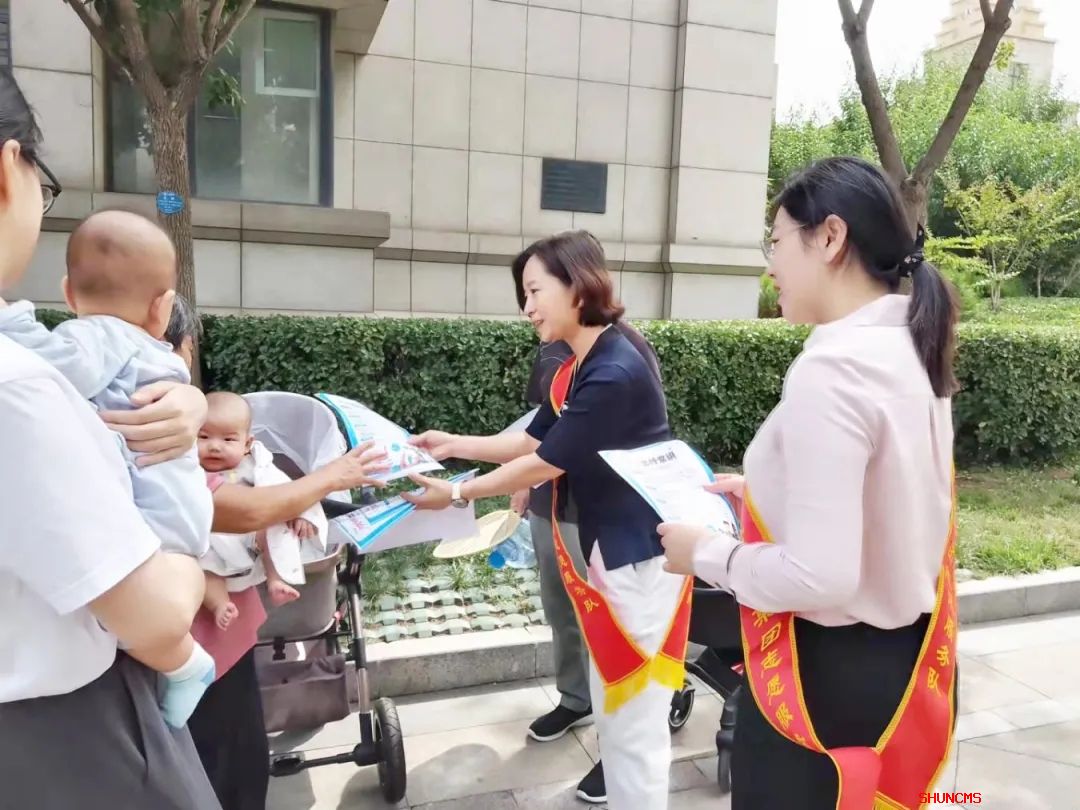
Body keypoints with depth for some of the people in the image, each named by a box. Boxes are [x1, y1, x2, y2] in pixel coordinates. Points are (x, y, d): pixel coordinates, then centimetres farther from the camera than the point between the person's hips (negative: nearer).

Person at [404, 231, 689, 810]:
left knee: (634, 714, 4)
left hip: (641, 551, -10)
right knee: (612, 701, 21)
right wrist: (455, 445, 5)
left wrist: (457, 494, -10)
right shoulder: (574, 369, 7)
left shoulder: (615, 373, -24)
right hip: (606, 545, 10)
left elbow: (546, 463, -20)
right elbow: (532, 440, 12)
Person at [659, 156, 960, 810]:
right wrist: (768, 493, 12)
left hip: (826, 677, -9)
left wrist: (705, 553, -13)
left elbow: (818, 578, -29)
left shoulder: (832, 368, -26)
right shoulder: (909, 351, 2)